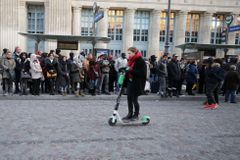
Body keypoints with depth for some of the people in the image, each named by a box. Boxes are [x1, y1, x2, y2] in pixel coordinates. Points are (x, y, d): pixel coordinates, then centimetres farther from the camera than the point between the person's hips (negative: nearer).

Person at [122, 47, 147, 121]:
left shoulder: (140, 61, -13)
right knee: (129, 98, 10)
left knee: (134, 99, -1)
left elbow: (142, 73, -20)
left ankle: (136, 115, 18)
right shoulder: (131, 60, 13)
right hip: (130, 82, 8)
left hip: (137, 84, -8)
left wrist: (131, 71, -25)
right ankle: (130, 114, 23)